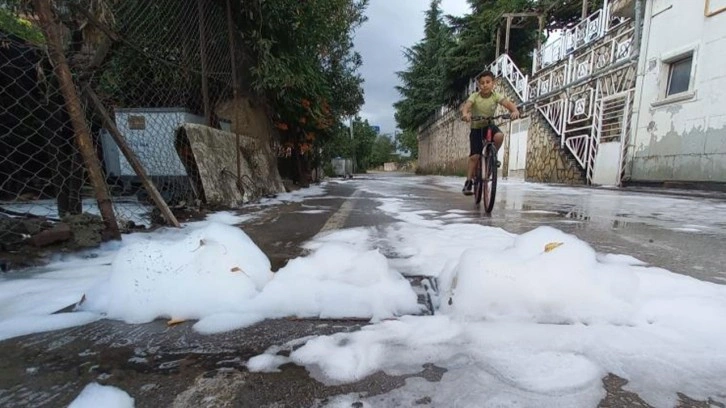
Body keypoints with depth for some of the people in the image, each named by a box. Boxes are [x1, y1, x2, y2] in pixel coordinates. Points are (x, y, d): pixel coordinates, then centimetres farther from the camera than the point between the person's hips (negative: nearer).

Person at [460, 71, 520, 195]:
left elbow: (508, 103, -22)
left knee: (499, 136, -33)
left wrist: (515, 111, -44)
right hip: (476, 128, -2)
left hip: (490, 125, 2)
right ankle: (468, 182, -2)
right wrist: (465, 114, -54)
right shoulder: (474, 96, -12)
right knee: (474, 156, -12)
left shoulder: (495, 96, -9)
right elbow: (466, 106, -31)